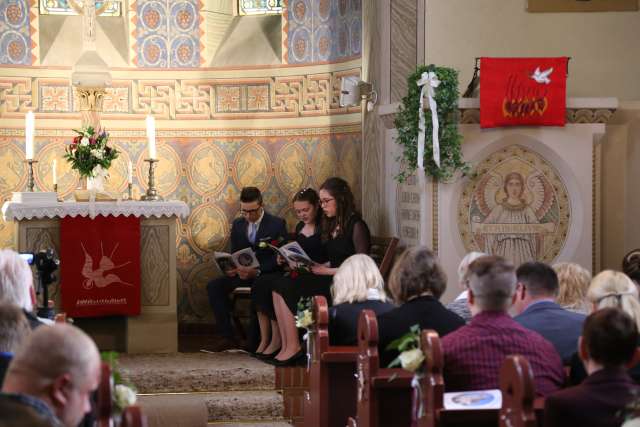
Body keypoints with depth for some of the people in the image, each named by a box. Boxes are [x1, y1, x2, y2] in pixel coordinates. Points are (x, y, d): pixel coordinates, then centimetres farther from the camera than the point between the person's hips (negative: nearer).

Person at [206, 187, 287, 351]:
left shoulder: (277, 224, -4)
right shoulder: (237, 224, 12)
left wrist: (257, 271, -24)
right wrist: (232, 267, -8)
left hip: (266, 274, -5)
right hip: (242, 272, 6)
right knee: (214, 286, -19)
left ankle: (254, 342, -27)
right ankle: (228, 337, -17)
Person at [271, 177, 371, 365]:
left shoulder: (356, 226, -8)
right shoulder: (331, 225, 19)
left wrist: (327, 271, -13)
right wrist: (315, 266, 1)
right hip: (329, 279, 8)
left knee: (287, 289, -21)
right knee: (279, 287, -14)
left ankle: (293, 347, -14)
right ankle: (286, 346, -21)